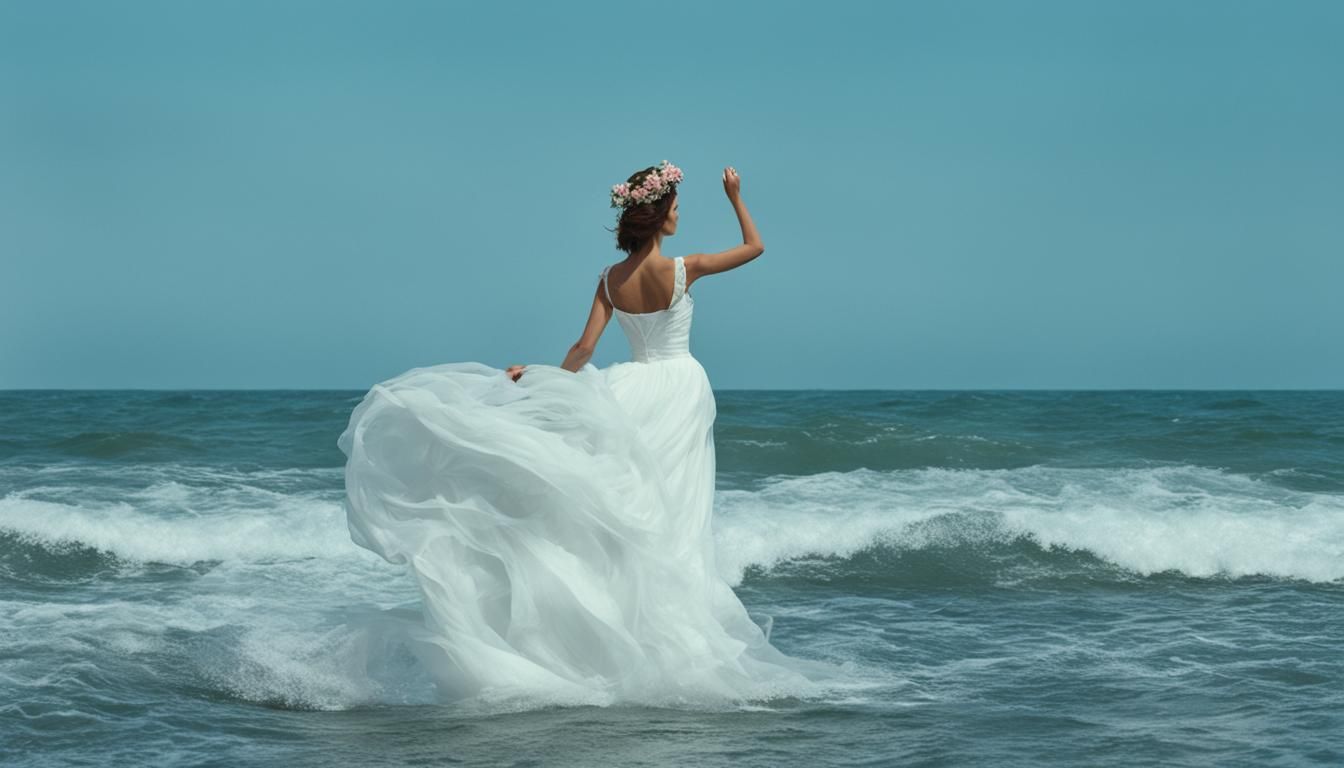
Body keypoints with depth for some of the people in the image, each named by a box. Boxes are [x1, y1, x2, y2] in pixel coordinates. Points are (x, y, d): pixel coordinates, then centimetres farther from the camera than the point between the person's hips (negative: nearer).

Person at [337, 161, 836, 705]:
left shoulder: (609, 280, 0)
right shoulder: (682, 269, -10)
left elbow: (584, 349, -3)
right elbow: (754, 247, 2)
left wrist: (545, 380, 7)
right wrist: (735, 197, 12)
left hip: (632, 390, 3)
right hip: (679, 388, -3)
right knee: (669, 515, -1)